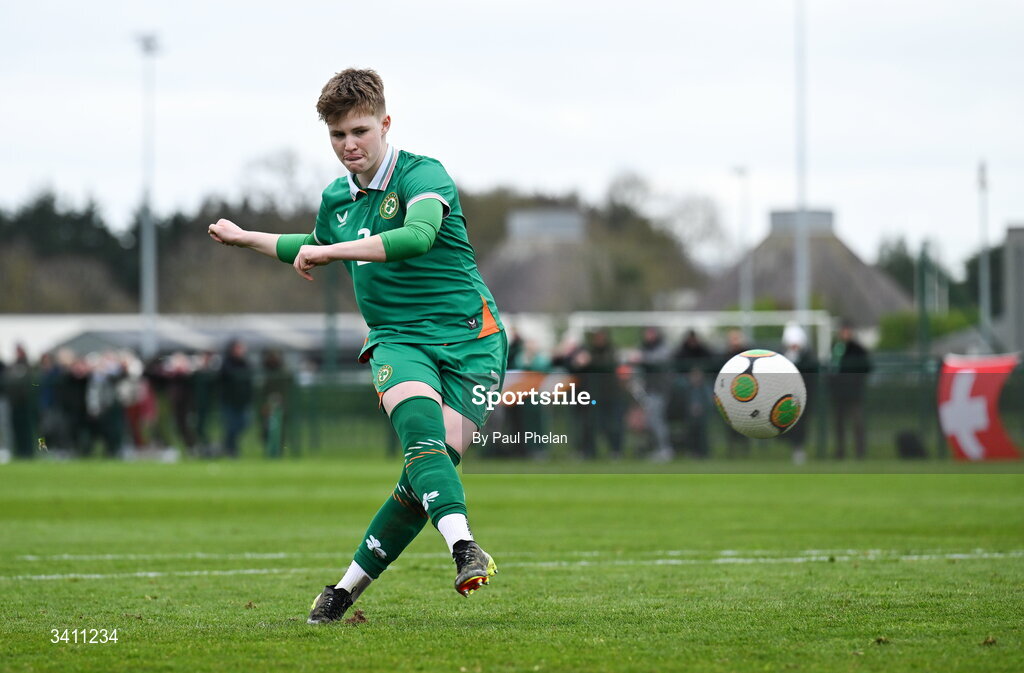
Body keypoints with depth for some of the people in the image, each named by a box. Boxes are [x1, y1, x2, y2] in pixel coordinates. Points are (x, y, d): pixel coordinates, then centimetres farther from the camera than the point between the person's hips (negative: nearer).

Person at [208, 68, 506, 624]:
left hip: (470, 336, -4)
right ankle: (463, 547, -47)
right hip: (397, 339, 4)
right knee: (419, 427, -30)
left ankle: (348, 587, -4)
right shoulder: (336, 199, 13)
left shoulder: (422, 175, -9)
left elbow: (420, 235, -31)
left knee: (431, 466, -16)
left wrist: (329, 250, -29)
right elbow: (315, 246, 38)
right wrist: (244, 238, 44)